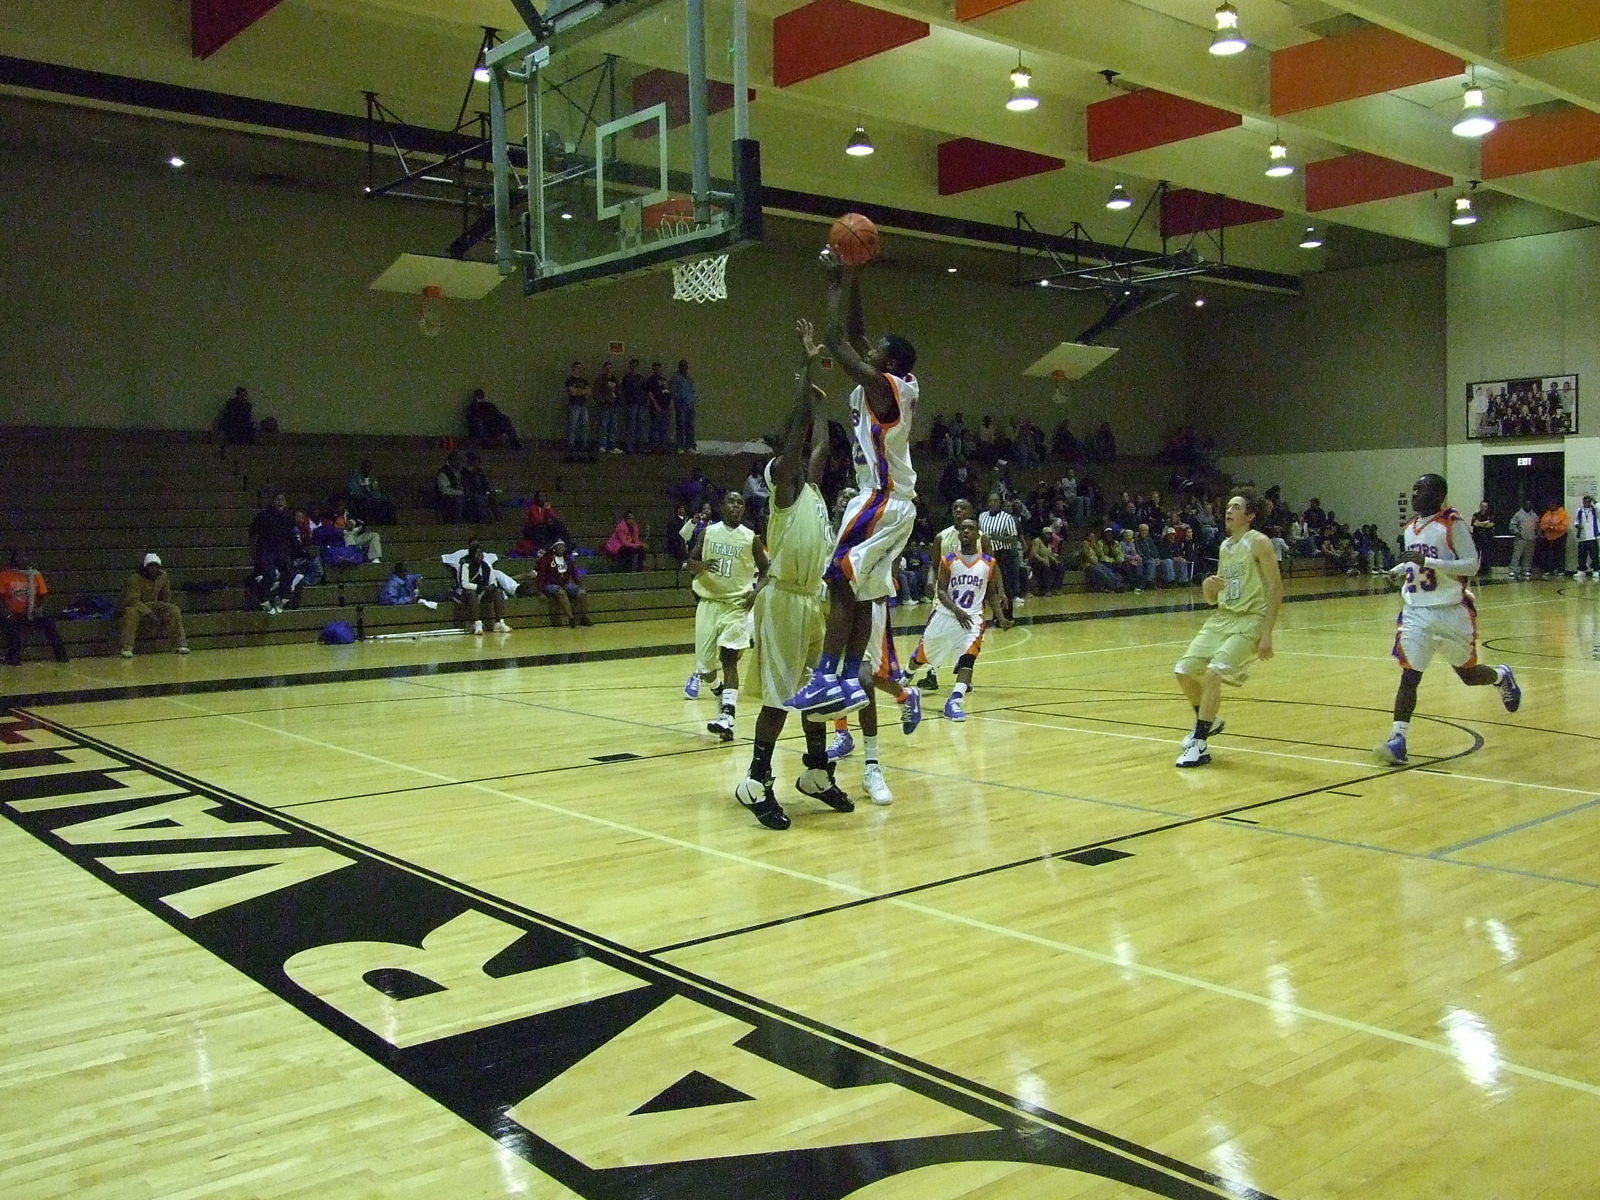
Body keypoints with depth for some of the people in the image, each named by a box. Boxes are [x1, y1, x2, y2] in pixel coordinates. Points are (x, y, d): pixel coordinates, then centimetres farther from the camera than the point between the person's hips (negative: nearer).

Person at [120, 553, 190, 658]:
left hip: (155, 604, 4)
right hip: (138, 606, -4)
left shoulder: (162, 576, -2)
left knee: (174, 610, -19)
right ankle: (127, 648, -34)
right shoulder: (135, 579, -19)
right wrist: (149, 613, -39)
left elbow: (166, 598, 10)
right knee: (131, 612, -38)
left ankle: (179, 644, -14)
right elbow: (132, 599, -30)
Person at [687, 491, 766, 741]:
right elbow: (691, 563, 8)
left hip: (737, 604, -2)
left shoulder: (751, 538, 1)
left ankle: (727, 718, -27)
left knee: (728, 657, -19)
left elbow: (765, 570, 10)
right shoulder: (707, 532, 5)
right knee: (706, 667, 4)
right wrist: (702, 565, -15)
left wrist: (756, 591, -8)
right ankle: (700, 674, 43)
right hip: (709, 601, 2)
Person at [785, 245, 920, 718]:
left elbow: (837, 340, -15)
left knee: (841, 583, -14)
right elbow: (853, 335, 21)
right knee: (862, 594, 10)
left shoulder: (881, 384, -12)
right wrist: (850, 280, 17)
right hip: (896, 503, 10)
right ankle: (849, 681, 10)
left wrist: (838, 282, -6)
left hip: (881, 501, -10)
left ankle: (827, 679, -20)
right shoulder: (901, 388, 13)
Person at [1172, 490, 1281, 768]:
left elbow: (1276, 588, -13)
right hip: (1222, 617, 8)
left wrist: (1267, 633, -18)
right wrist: (1208, 587, -7)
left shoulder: (1258, 542, -8)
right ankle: (1207, 722, 29)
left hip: (1250, 620, -8)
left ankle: (1200, 745, -15)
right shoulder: (1224, 547, 14)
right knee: (1185, 671, 3)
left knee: (1213, 673, -23)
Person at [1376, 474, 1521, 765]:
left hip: (1450, 612, -4)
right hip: (1416, 612, 4)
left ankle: (1502, 677, 47)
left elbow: (1471, 565, -17)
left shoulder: (1453, 523, -11)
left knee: (1468, 675, 13)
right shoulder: (1411, 527, 10)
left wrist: (1427, 561, -27)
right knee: (1409, 675, -10)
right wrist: (1400, 569, 5)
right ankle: (1398, 740, -14)